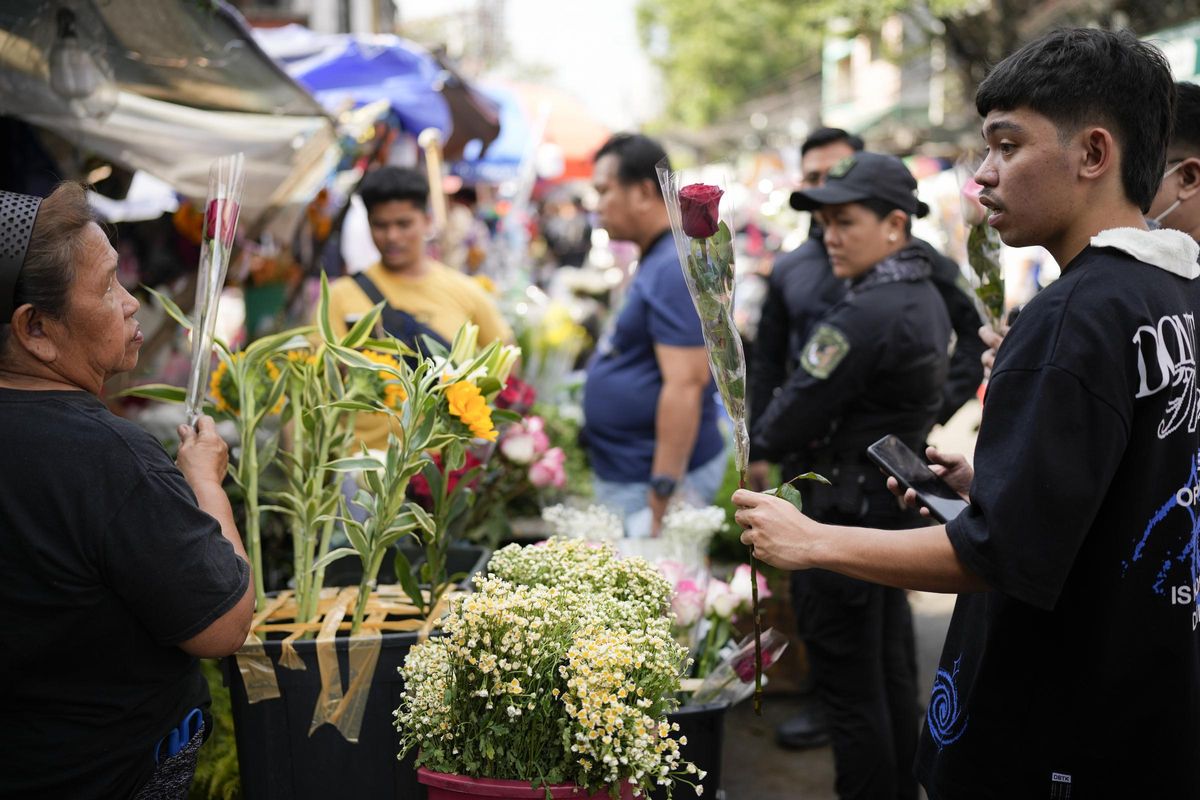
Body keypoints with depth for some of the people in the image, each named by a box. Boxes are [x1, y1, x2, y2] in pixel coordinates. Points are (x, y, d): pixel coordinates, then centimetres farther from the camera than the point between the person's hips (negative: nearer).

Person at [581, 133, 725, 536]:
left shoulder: (677, 267, -18)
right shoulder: (655, 260, 14)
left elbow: (684, 385, -25)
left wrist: (662, 496, -26)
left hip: (648, 481, -10)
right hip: (621, 474, 10)